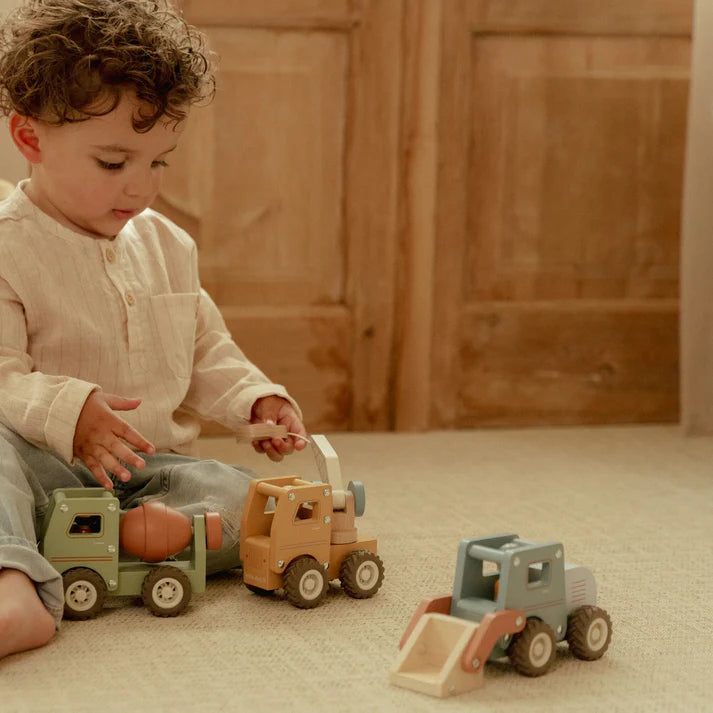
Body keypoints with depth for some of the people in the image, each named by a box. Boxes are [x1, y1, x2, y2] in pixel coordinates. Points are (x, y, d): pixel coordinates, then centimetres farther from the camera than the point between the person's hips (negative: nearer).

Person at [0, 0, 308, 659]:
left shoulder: (166, 245, 12)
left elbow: (205, 353, 22)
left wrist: (254, 398, 3)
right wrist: (69, 414, -34)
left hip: (150, 466, 6)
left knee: (244, 499, -21)